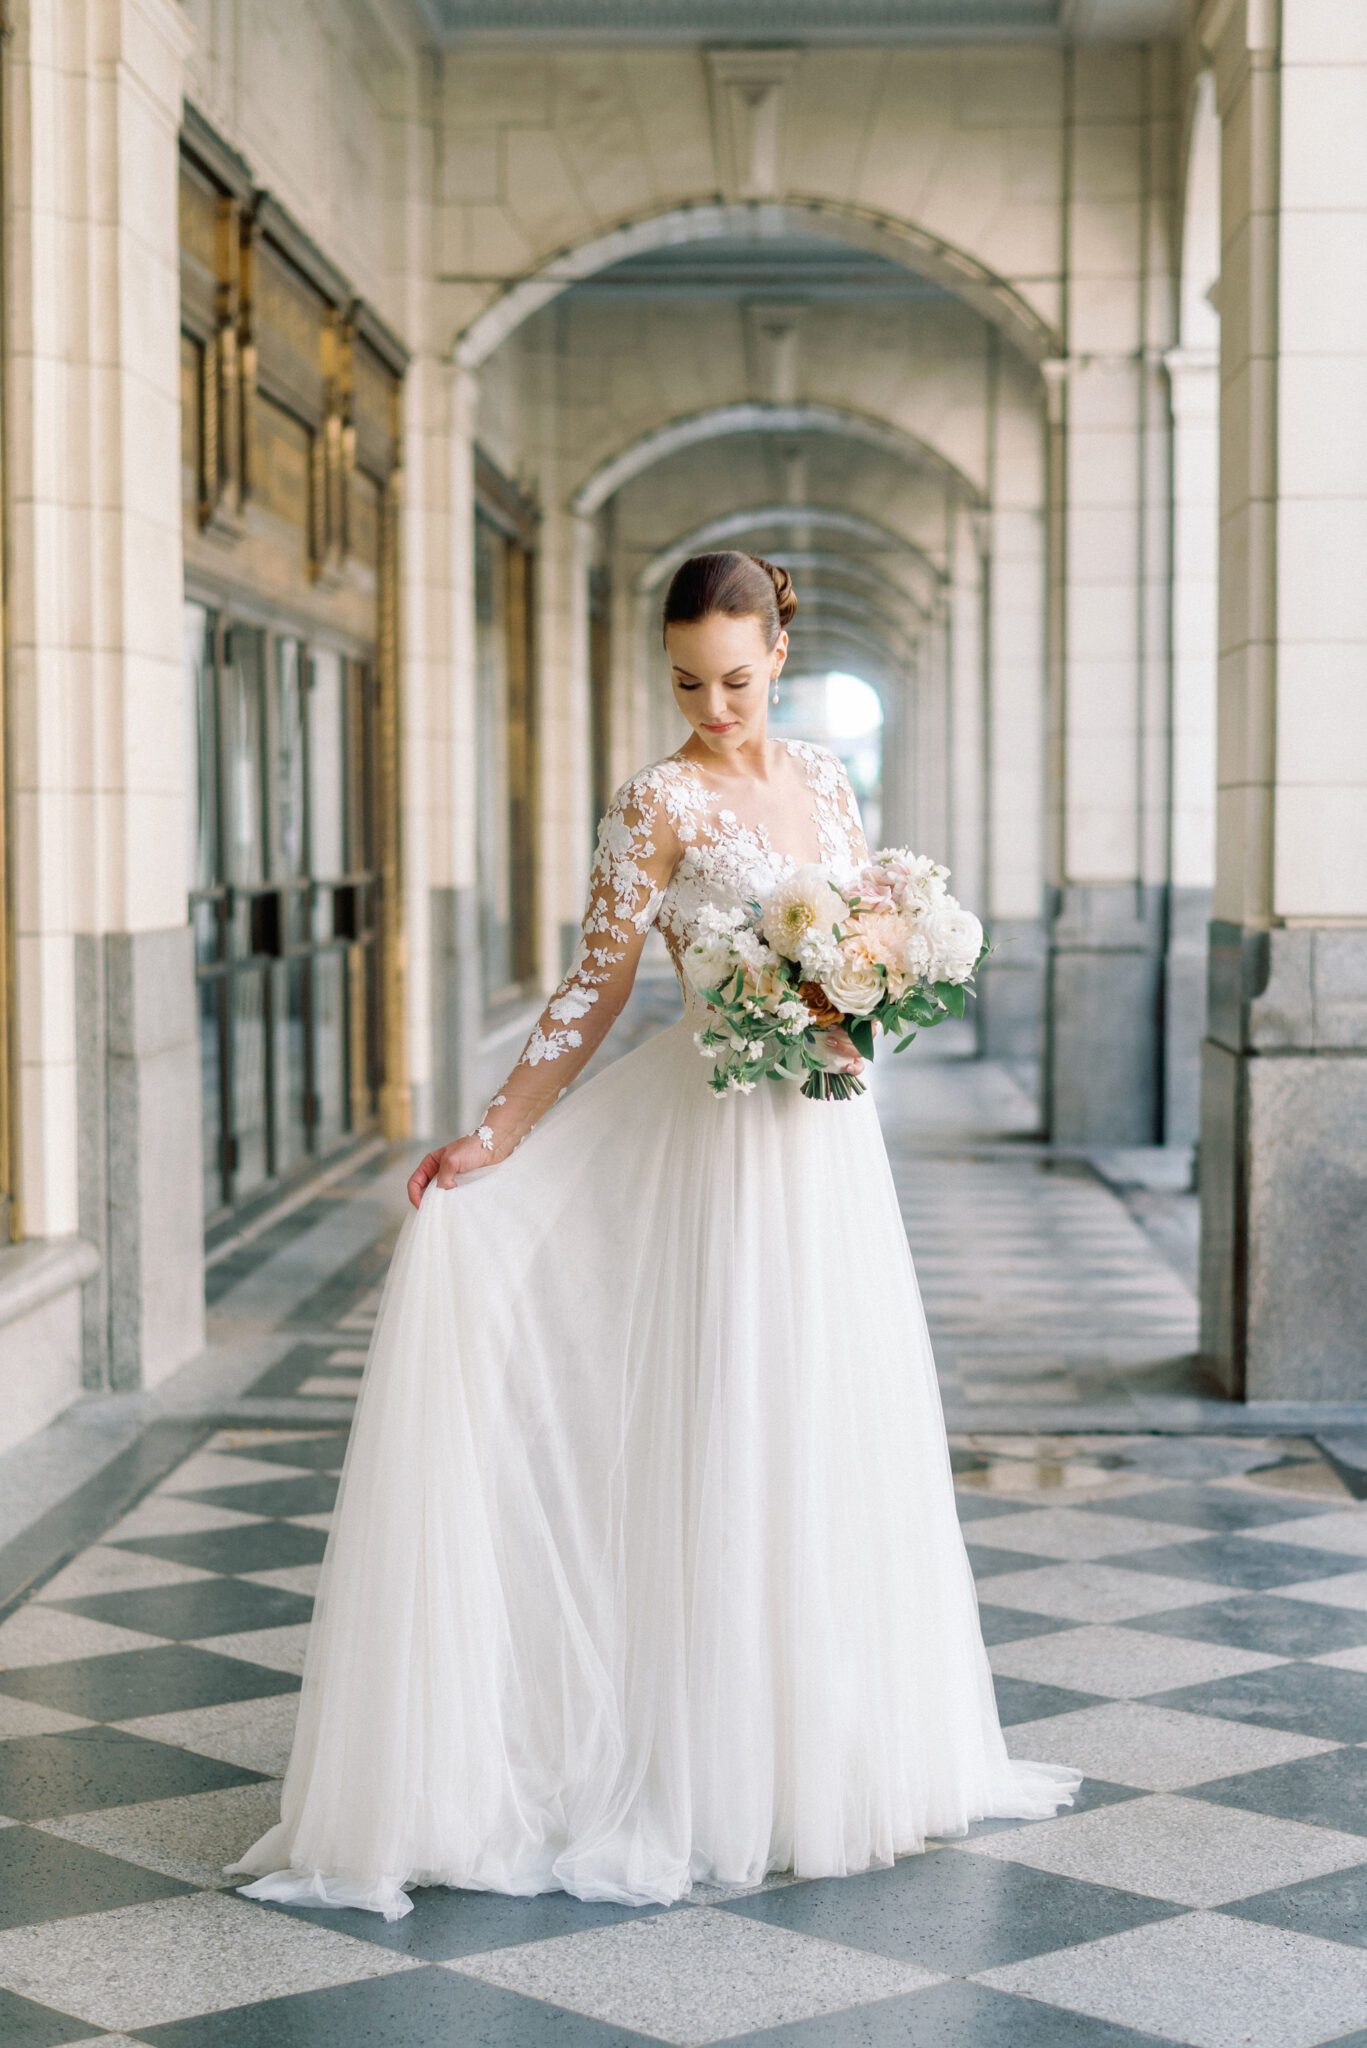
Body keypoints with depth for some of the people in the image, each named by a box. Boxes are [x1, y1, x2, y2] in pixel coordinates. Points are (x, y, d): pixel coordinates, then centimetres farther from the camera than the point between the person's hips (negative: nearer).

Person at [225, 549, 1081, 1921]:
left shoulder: (824, 777, 10)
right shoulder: (657, 803, -7)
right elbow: (594, 988, -7)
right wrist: (492, 1137, -13)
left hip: (830, 1137, 6)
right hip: (723, 1143, -6)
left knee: (838, 1431, 11)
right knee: (730, 1435, -4)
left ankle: (842, 1746, 23)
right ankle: (723, 1769, 5)